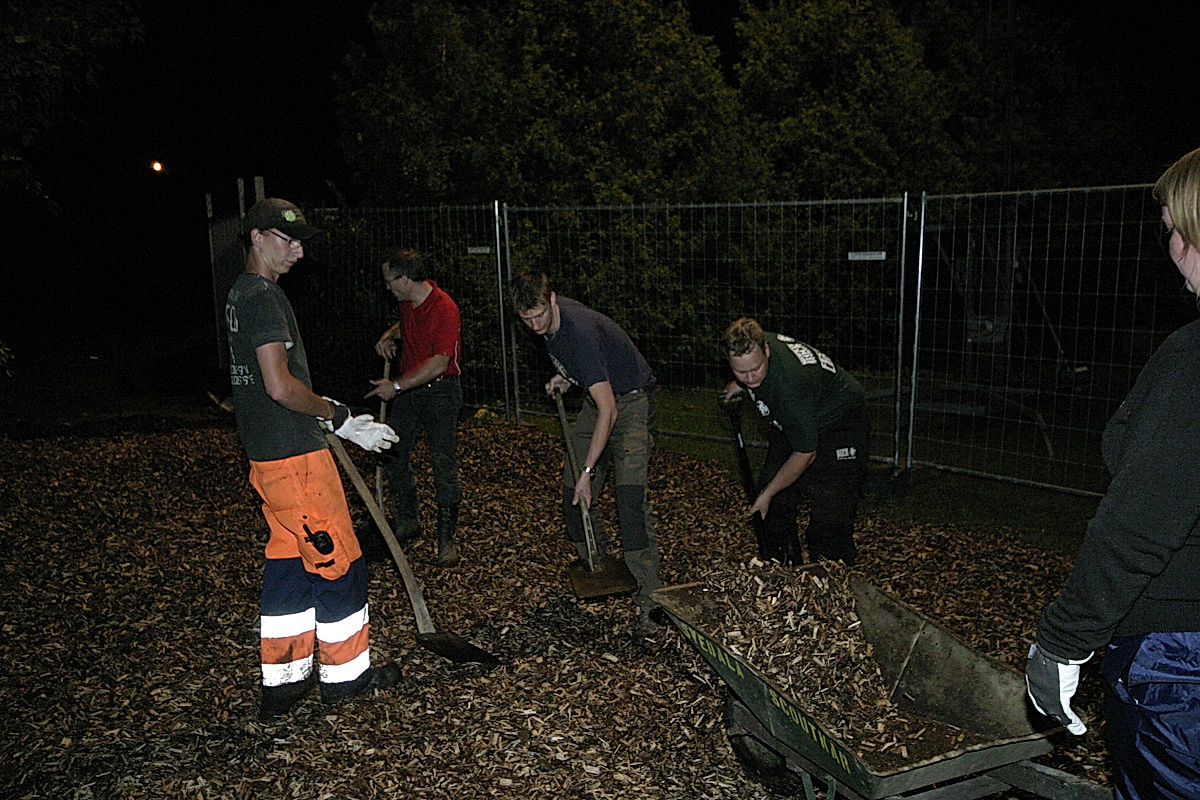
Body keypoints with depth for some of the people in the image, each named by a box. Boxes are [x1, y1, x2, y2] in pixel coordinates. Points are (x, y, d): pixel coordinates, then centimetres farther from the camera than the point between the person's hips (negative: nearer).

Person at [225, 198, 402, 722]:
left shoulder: (241, 293, 17)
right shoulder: (263, 296, -16)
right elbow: (281, 386, -23)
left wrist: (321, 407, 18)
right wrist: (338, 418, -13)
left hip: (267, 452, 10)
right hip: (295, 453, -10)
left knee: (288, 559, 15)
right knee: (336, 560, 2)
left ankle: (283, 678, 23)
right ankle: (345, 673, 15)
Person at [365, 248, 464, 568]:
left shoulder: (444, 309, -21)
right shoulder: (408, 301, 5)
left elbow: (440, 362, -27)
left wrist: (396, 386, -25)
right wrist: (389, 335, 7)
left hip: (439, 393, -8)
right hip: (408, 390, 8)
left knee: (444, 464, -6)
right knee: (393, 453, 7)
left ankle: (446, 540, 3)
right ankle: (407, 522, 23)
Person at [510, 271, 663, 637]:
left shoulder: (580, 331, -33)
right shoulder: (549, 320, -6)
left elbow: (608, 411, -35)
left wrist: (587, 470, -34)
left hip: (631, 402, -9)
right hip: (598, 398, 9)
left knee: (631, 496, -21)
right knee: (572, 491, 6)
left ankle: (649, 601, -19)